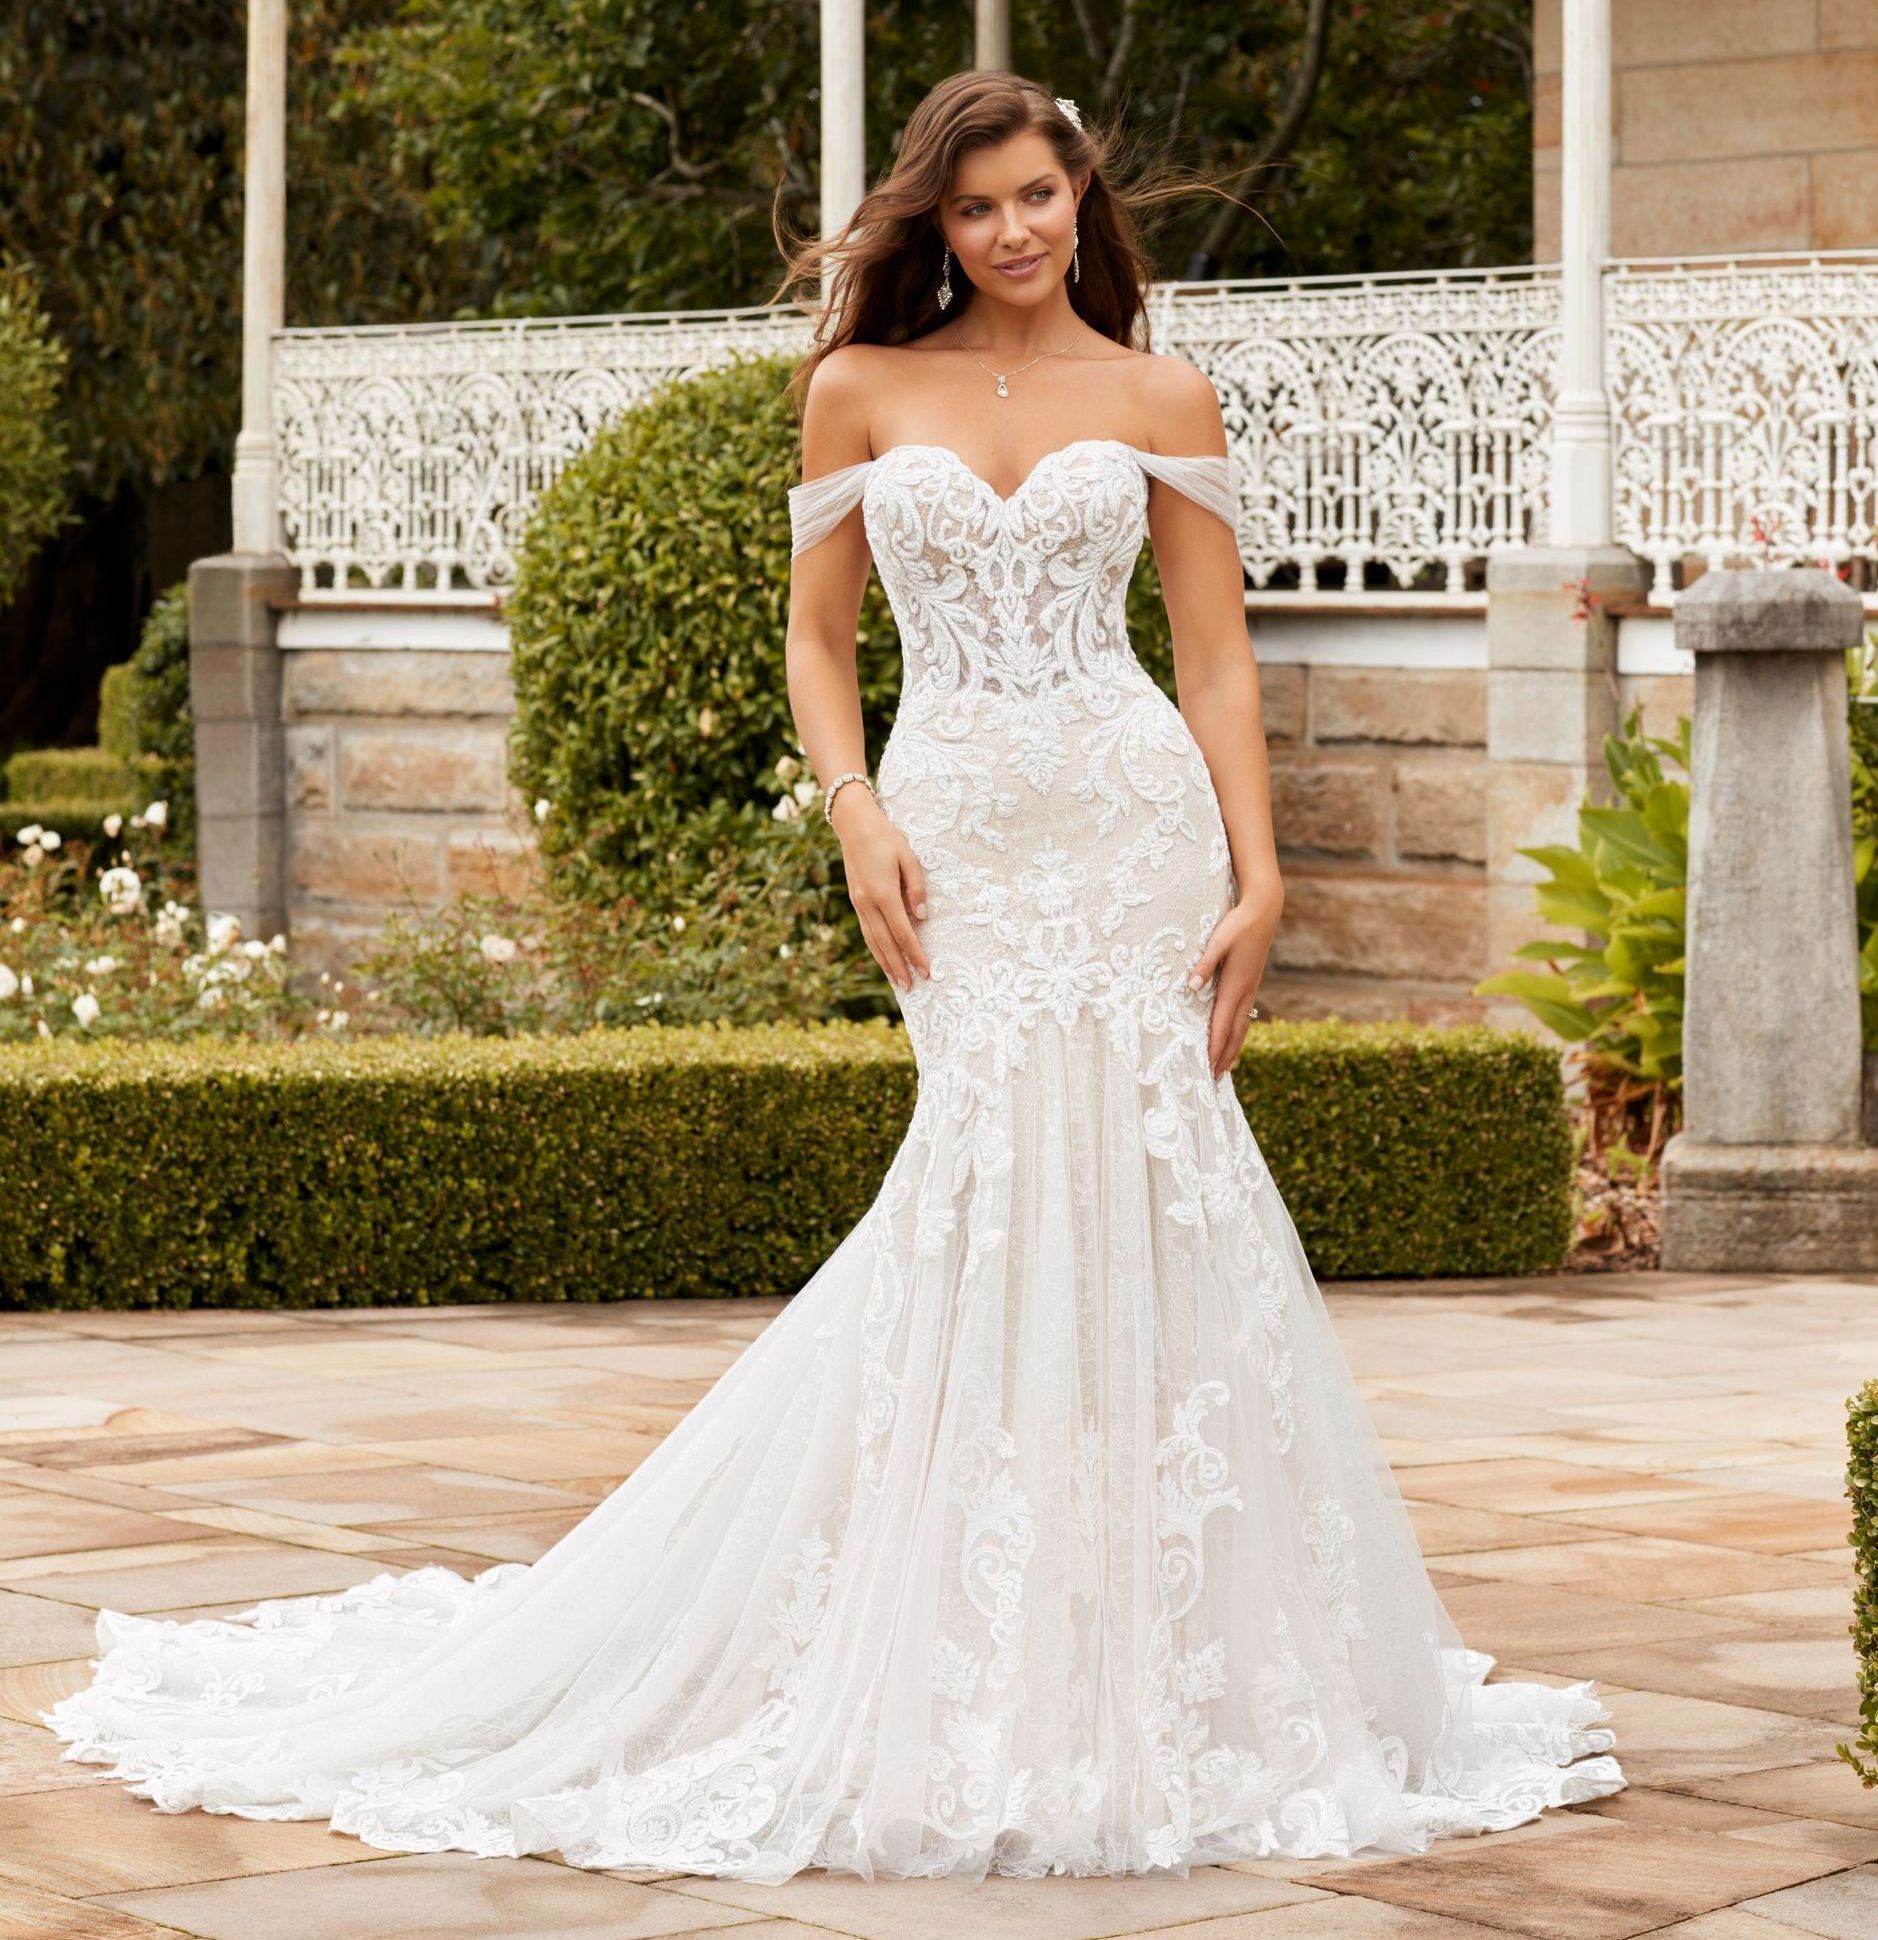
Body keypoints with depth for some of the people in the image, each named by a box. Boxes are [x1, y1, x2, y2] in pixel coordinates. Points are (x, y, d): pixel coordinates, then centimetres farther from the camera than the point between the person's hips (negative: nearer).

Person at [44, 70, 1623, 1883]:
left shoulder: (1161, 401, 7)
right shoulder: (861, 391, 8)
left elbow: (1218, 658, 5)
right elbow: (818, 641, 10)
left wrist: (1257, 873, -4)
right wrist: (857, 816, -6)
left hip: (1134, 831, 0)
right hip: (960, 838, 0)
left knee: (1121, 1210, -4)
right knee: (1011, 1206, -5)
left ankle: (1148, 1682, 8)